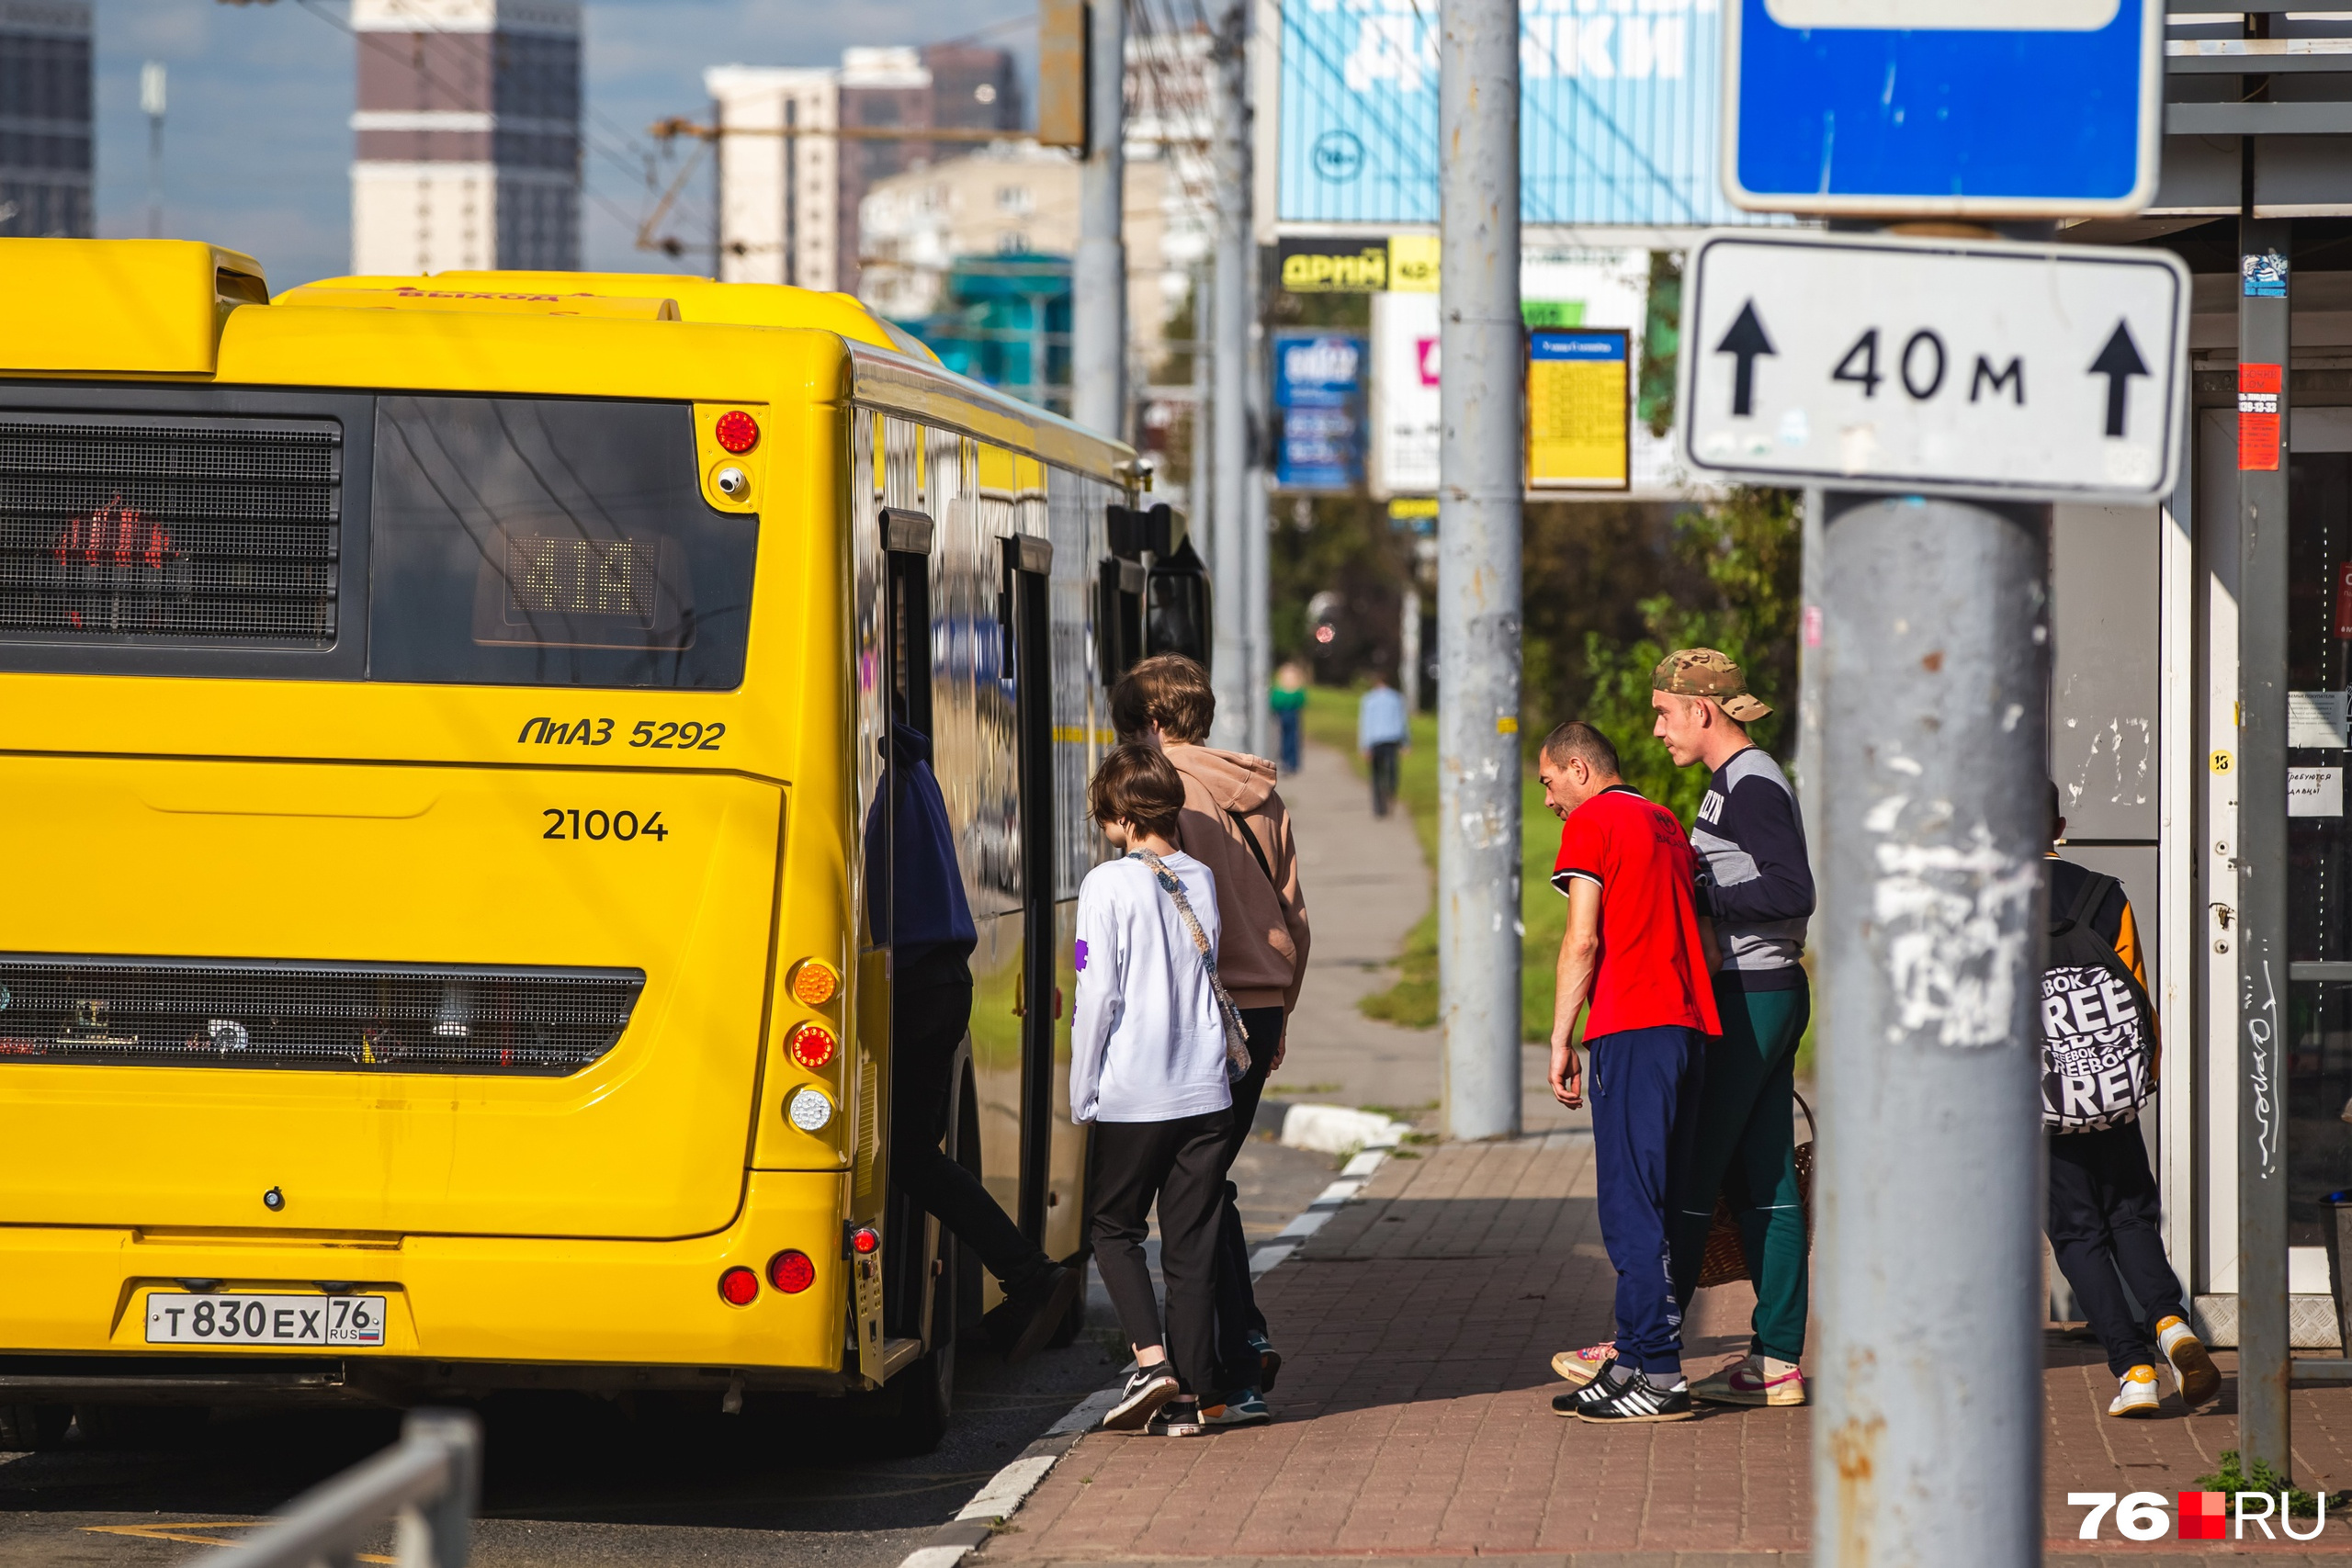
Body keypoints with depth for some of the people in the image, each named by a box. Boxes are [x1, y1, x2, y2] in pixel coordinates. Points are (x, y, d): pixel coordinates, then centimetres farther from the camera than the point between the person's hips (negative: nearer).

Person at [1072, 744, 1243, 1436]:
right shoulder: (1203, 881, 6)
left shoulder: (1109, 885, -10)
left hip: (1133, 1094, -4)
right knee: (1192, 1244, 8)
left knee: (1116, 1228, 12)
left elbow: (1097, 996, -11)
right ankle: (1188, 1395, 7)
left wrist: (1082, 1093, -4)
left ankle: (1151, 1359, -6)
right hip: (1206, 1091, 4)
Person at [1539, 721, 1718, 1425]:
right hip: (1689, 1023, 8)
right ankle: (1636, 1359, 10)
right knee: (1658, 1203, 10)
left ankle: (1659, 1375, -12)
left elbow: (1582, 941, -9)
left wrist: (1561, 1042, -7)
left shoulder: (1590, 823, -2)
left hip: (1630, 1028, -8)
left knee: (1631, 1209, -8)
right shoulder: (1666, 824, 22)